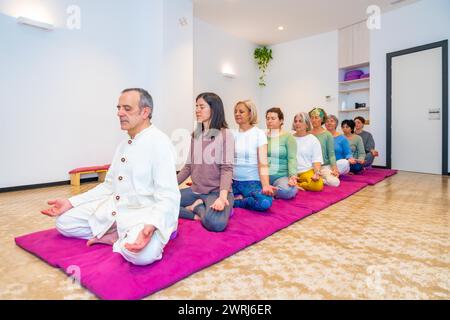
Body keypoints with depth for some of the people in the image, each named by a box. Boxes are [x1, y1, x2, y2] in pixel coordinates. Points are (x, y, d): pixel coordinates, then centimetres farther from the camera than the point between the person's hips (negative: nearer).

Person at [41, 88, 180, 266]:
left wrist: (151, 226, -42)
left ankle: (122, 240, -5)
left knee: (141, 254, -37)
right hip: (113, 210, 9)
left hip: (145, 215, -8)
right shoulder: (124, 144, 14)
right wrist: (71, 202, 9)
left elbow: (168, 197, -23)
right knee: (64, 222, 4)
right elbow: (109, 185, 18)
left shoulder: (159, 143, -15)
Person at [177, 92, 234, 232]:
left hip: (217, 191, -5)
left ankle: (197, 207, -4)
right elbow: (188, 166, 13)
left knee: (216, 223, -34)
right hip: (195, 191, 5)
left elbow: (227, 169, -13)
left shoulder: (225, 134, -6)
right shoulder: (195, 135, 11)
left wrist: (222, 196, -28)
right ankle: (197, 214, -7)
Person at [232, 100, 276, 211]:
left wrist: (265, 185, -26)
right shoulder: (232, 134, 8)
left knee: (265, 202, -33)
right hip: (234, 181, 3)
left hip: (252, 182, -3)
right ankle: (242, 198, -2)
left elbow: (263, 163, -10)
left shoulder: (259, 133, -2)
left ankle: (234, 201, -8)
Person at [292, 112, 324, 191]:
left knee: (318, 185, -31)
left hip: (308, 171, 0)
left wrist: (317, 172, -19)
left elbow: (316, 159, 0)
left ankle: (297, 185, -6)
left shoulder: (313, 139, 6)